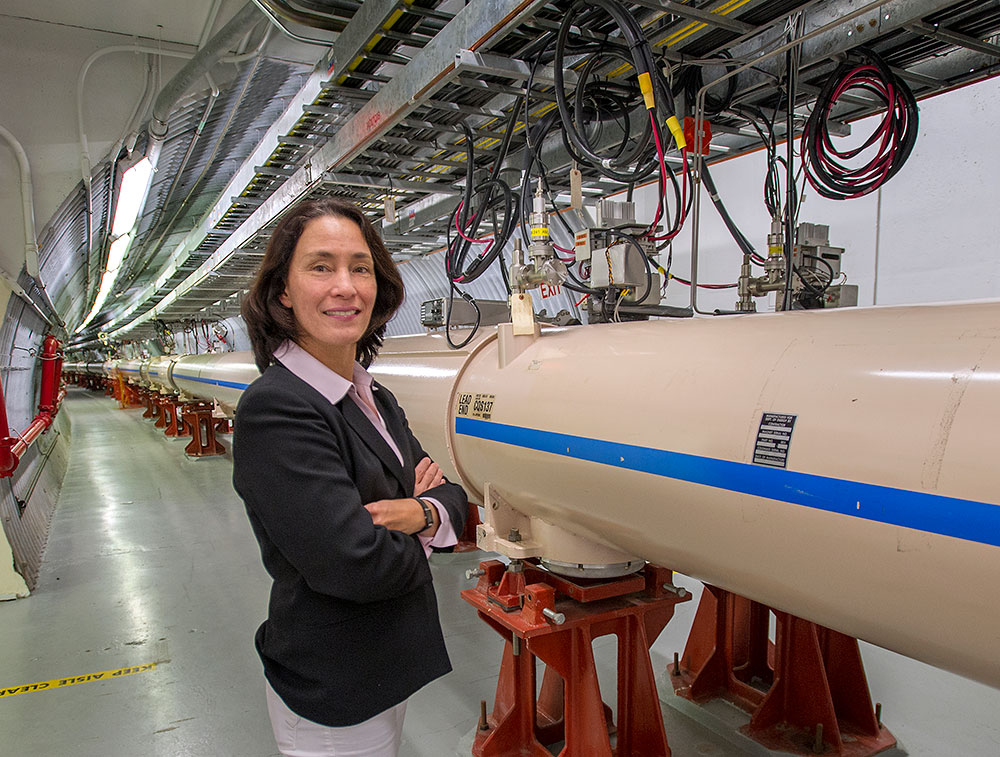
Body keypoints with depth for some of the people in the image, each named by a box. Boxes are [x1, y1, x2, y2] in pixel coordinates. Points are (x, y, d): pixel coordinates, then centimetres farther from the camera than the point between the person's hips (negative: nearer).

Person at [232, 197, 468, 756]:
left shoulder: (373, 397, 3)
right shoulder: (274, 408, -24)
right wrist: (417, 538, -10)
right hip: (332, 697, -8)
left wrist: (422, 511, -18)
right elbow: (357, 564, -30)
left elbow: (452, 498, 4)